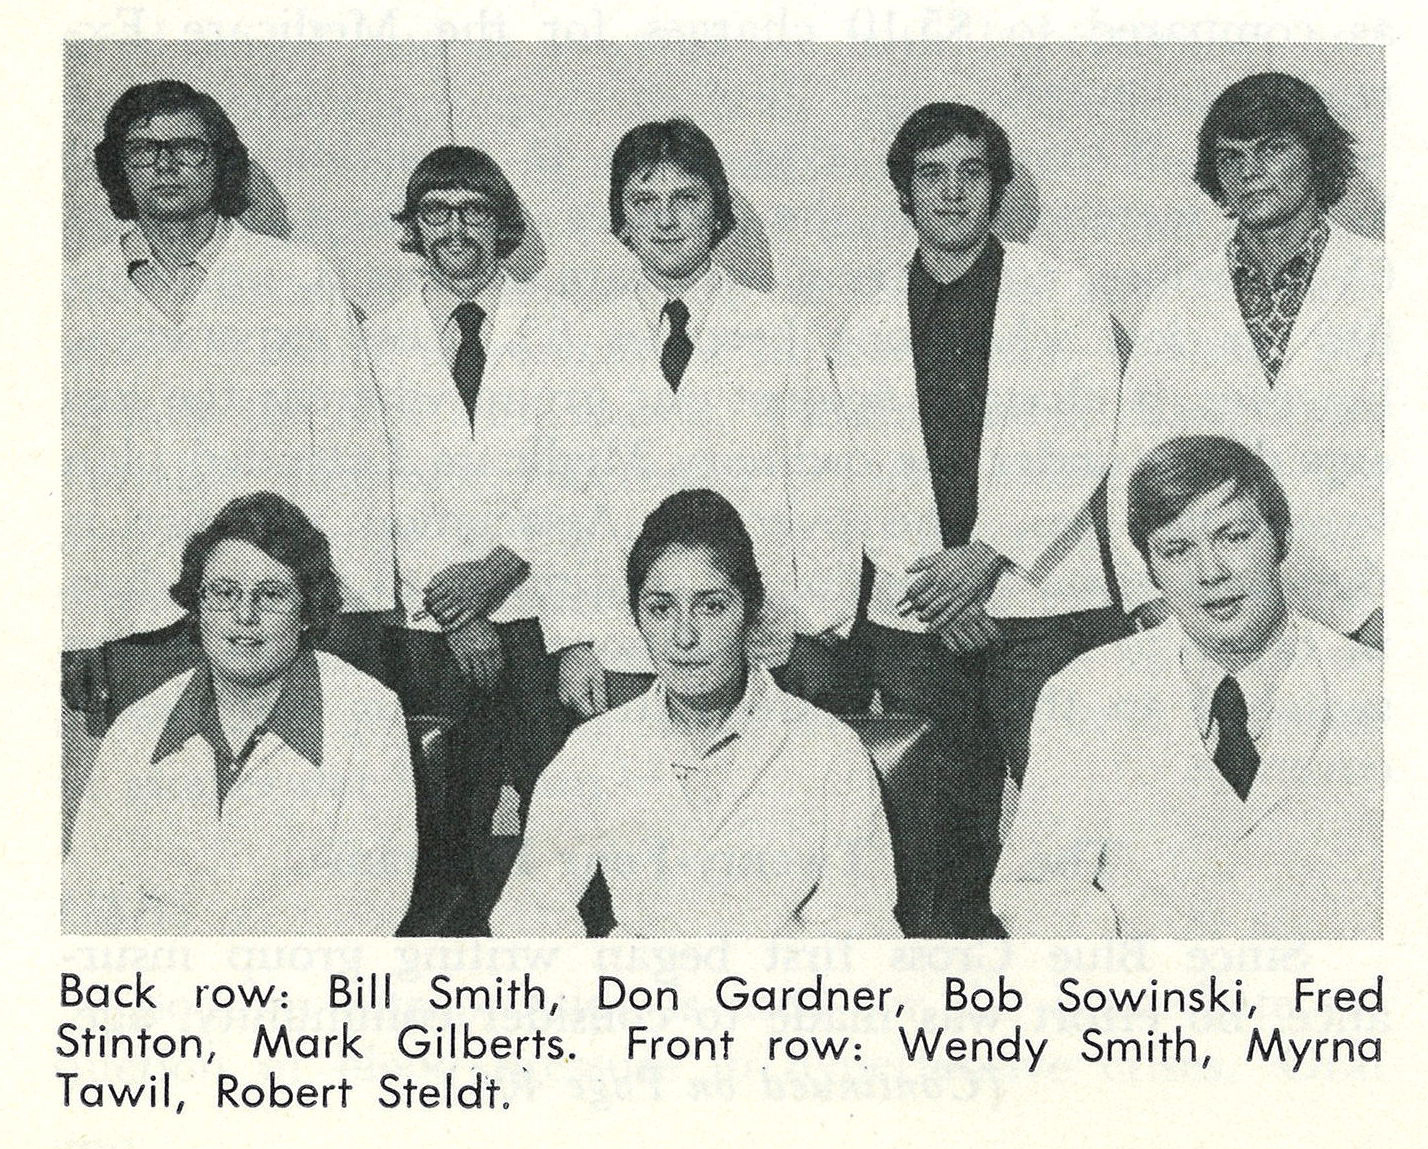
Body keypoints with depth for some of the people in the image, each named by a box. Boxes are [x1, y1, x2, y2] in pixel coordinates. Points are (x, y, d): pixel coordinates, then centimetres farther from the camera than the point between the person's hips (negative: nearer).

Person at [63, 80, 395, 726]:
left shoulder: (301, 281, 7)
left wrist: (359, 617, -5)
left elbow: (351, 447, 3)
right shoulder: (76, 297, 10)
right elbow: (62, 472, 9)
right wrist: (74, 633, 1)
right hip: (135, 625, 1)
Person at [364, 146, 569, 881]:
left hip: (539, 607, -1)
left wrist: (499, 566, -13)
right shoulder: (381, 340, 9)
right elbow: (392, 487, 2)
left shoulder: (557, 328, 7)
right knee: (448, 819, 2)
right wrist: (456, 612, -8)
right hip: (429, 626, 1)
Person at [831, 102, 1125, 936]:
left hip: (1044, 600, -2)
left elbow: (1085, 444, -3)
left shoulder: (1061, 297, 7)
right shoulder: (868, 328, 15)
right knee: (932, 841, 3)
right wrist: (932, 586, -6)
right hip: (915, 617, 3)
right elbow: (867, 477, 8)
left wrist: (990, 555, -13)